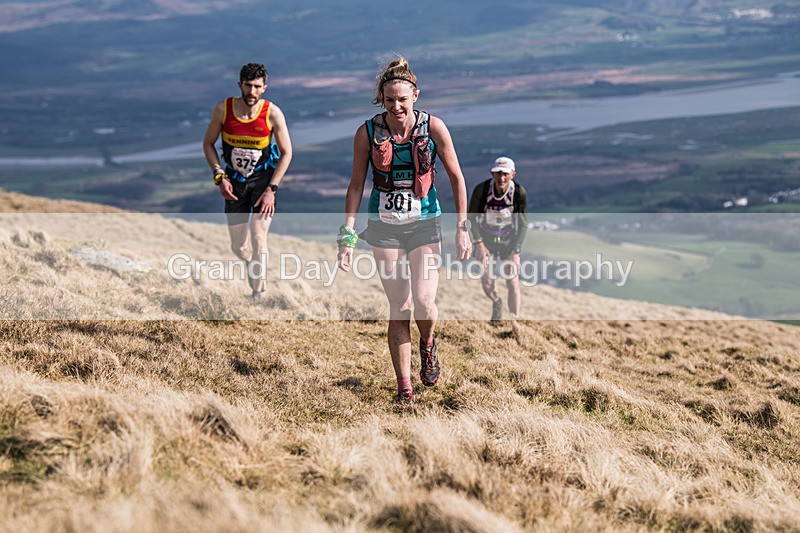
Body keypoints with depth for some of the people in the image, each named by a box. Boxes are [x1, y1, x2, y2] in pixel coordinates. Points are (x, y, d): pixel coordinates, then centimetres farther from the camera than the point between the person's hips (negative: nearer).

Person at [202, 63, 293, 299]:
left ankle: (258, 293, -3)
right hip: (234, 182, 2)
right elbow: (208, 144, 3)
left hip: (263, 180, -2)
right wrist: (220, 177, -9)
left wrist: (271, 189, -13)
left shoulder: (272, 113, -14)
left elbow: (286, 153, -6)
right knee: (238, 247, 6)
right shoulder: (223, 109, -11)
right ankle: (254, 265, 41)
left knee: (258, 239, -16)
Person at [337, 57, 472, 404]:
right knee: (398, 308, -2)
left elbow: (456, 179, 1)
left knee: (424, 302, -14)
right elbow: (356, 186, 2)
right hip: (384, 227, 1)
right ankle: (404, 387, 8)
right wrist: (348, 236, -3)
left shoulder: (433, 128, -8)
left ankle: (428, 344, 22)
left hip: (425, 224, 0)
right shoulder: (367, 133, -6)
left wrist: (462, 229, -2)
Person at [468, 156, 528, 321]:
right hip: (485, 237, 0)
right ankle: (496, 304, 20)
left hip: (508, 239, 0)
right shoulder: (481, 190, -19)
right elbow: (472, 217, -7)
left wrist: (515, 252, -17)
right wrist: (479, 244, -16)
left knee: (513, 282, -9)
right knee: (486, 279, -12)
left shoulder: (519, 193, -19)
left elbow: (523, 224, -10)